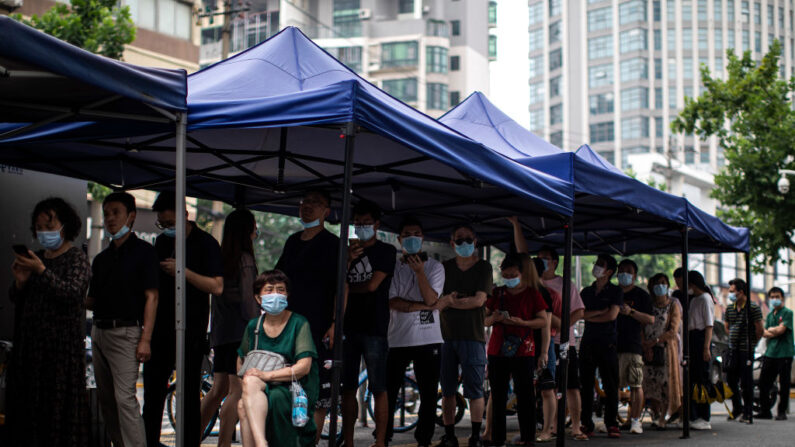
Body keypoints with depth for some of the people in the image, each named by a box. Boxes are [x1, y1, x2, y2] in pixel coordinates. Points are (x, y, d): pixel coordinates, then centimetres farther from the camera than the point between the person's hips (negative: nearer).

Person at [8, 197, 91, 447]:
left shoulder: (77, 258, 0)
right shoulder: (36, 259, 16)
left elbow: (72, 292, -16)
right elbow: (15, 300, 16)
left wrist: (42, 272, -23)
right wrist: (20, 282, -5)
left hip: (63, 342, -6)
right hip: (30, 341, 6)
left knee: (59, 405, -7)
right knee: (28, 403, 4)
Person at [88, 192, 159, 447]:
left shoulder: (143, 251, -1)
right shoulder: (102, 258, 17)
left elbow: (151, 297, -8)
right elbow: (92, 301, 19)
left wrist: (145, 339, -15)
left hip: (125, 332, -7)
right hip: (99, 331, 7)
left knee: (125, 397, -15)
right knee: (106, 398, 8)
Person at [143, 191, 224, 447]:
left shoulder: (206, 243, -6)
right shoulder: (162, 242, 13)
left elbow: (217, 287, -14)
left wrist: (183, 272, -21)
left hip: (191, 332, -6)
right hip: (161, 328, 6)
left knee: (190, 394, -1)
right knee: (152, 391, 8)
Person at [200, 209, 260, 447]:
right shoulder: (245, 260, -10)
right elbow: (248, 300, -13)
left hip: (220, 332, 8)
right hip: (240, 331, -8)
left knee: (218, 390, 15)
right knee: (238, 391, -7)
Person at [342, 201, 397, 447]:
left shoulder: (386, 251, 3)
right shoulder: (350, 251, 17)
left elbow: (372, 285, -8)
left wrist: (348, 287, 6)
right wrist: (348, 262, -8)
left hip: (374, 328, -5)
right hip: (349, 326, 5)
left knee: (378, 388, -3)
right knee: (347, 388, 5)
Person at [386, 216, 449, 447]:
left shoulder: (435, 267, 6)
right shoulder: (393, 267, 6)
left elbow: (430, 298, -10)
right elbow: (393, 303, -7)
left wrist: (419, 272, -23)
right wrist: (429, 306, -10)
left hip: (428, 340, 0)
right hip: (398, 339, 0)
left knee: (429, 395, 2)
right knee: (388, 393, 1)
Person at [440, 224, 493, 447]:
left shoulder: (483, 267, 4)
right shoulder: (444, 267, 12)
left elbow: (479, 300, -6)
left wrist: (448, 302, -5)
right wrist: (449, 299, -11)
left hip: (472, 335, -2)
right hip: (445, 334, 2)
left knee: (475, 390, -3)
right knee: (447, 390, 4)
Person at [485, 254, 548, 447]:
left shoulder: (532, 294, 1)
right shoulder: (498, 293, 10)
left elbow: (543, 321, -1)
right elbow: (484, 320, 14)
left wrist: (522, 322, -16)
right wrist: (493, 318, -9)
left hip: (522, 350, -3)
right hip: (497, 351, 3)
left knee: (525, 396, -2)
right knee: (498, 397, 6)